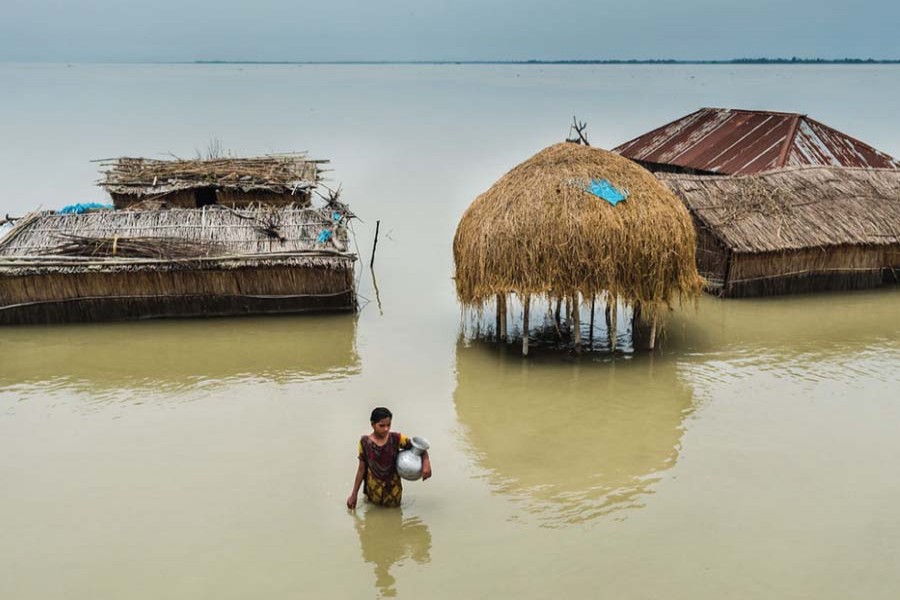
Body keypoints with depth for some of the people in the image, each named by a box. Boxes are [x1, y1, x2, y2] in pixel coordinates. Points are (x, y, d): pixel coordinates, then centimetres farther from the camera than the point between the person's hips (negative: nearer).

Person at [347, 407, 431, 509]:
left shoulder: (396, 438, -16)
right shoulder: (365, 442, -16)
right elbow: (361, 469, -7)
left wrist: (426, 462, -34)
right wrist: (354, 495, -5)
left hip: (393, 487, 0)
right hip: (374, 488, 0)